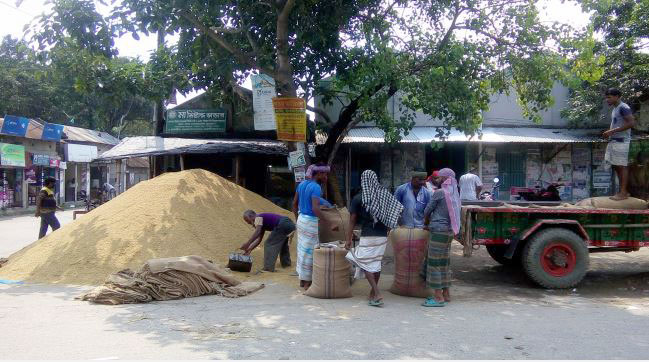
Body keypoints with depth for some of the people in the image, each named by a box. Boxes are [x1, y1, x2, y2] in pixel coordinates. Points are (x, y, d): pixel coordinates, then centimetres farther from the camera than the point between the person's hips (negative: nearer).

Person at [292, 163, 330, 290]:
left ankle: (302, 280, 26)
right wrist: (325, 223, -25)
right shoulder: (316, 187, -18)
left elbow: (294, 203, 14)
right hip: (311, 222, -8)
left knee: (302, 249, 16)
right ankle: (307, 283, 10)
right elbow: (315, 208, -29)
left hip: (301, 219, 8)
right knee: (310, 251, 2)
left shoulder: (302, 184, 7)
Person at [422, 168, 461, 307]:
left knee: (435, 262, -5)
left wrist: (426, 222, 16)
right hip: (449, 231, 8)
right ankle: (446, 294, 19)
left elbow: (428, 210, -3)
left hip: (439, 231, -8)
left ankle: (439, 297, -5)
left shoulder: (439, 192, -12)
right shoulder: (454, 194, 12)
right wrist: (431, 224, 22)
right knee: (444, 262, 14)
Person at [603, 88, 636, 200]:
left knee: (622, 166, -5)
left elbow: (631, 123, -21)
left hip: (621, 141, -10)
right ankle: (623, 191, 18)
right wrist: (609, 133, 8)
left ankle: (623, 193, -1)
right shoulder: (615, 109, 17)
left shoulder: (623, 108, -12)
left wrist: (612, 131, -21)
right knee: (616, 166, 11)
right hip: (613, 141, 10)